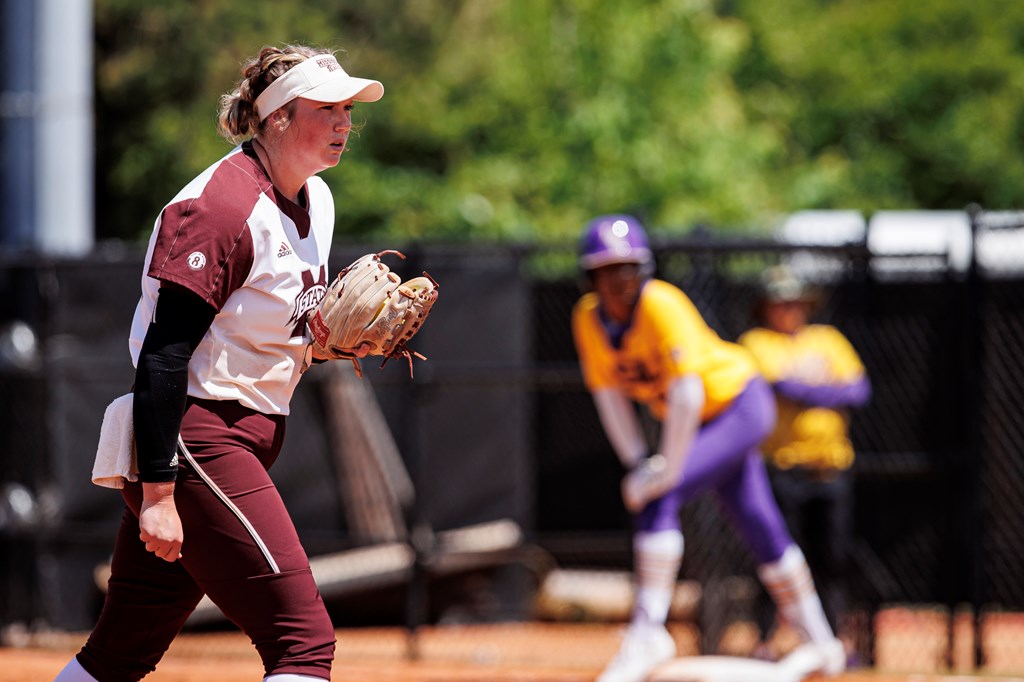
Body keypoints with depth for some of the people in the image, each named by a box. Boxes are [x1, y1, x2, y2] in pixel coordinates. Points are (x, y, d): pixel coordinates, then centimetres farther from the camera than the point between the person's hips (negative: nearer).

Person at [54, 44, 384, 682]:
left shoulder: (316, 200, 12)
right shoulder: (220, 206, -17)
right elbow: (163, 354, -21)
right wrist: (156, 492, -25)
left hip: (249, 434, 10)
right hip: (194, 444, -10)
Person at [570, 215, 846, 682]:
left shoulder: (661, 306, -30)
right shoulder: (589, 318, -9)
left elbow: (687, 392, -35)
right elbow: (608, 393, -2)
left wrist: (667, 471, -34)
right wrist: (636, 463, -11)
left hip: (740, 403, -7)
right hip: (703, 423, 7)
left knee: (658, 499, -24)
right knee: (760, 529, 15)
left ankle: (648, 634, -23)